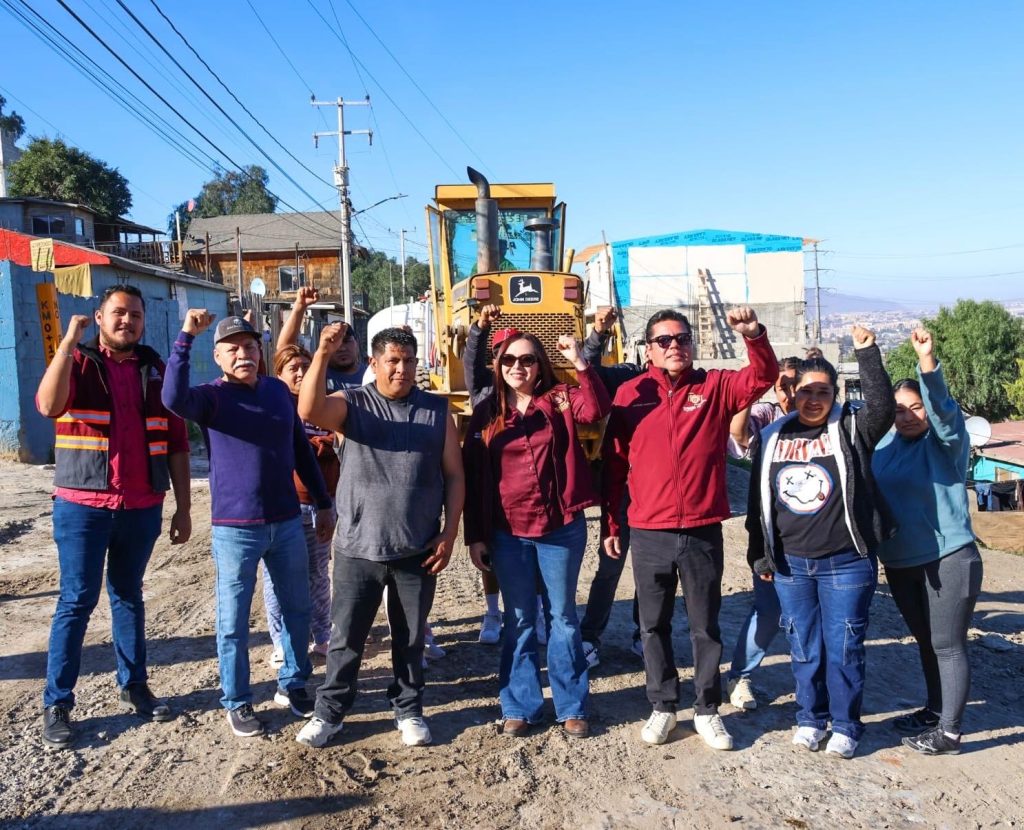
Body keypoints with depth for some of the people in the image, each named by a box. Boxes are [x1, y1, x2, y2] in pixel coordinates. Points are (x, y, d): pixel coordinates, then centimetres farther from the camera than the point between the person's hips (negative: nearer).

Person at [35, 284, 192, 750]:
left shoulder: (157, 371, 6)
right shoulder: (76, 363, -2)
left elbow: (176, 445, 7)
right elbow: (48, 406, -25)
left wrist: (183, 508, 6)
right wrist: (69, 341, -24)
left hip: (142, 508, 3)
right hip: (82, 506, -3)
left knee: (129, 596, 15)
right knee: (77, 602, 1)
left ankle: (134, 687, 26)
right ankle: (57, 704, 12)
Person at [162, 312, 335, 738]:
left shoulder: (279, 390, 5)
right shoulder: (211, 396, -8)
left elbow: (301, 449, 12)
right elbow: (174, 399, -32)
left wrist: (323, 502, 14)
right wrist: (186, 336, -33)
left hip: (287, 522, 5)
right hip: (235, 528, -4)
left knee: (297, 608, 14)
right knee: (233, 620, 6)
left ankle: (292, 685, 33)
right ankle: (236, 702, 23)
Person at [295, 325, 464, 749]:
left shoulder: (437, 410, 2)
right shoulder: (352, 403, -2)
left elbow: (454, 476, 3)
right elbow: (309, 411, -24)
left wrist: (449, 533, -2)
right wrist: (323, 354, -34)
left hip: (418, 550, 1)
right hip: (358, 548, -1)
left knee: (410, 638, 15)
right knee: (346, 638, 10)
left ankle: (408, 709, 33)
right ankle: (330, 711, 28)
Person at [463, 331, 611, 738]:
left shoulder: (560, 400, 1)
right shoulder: (486, 413, 4)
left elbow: (597, 411, -20)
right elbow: (473, 478, 4)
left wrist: (580, 364, -29)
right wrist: (475, 536, 1)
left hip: (561, 528, -1)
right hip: (508, 533, 1)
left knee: (563, 617, 11)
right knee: (519, 621, 11)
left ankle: (571, 707, 23)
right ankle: (519, 707, 24)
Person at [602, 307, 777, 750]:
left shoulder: (715, 386, 1)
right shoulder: (630, 394, 0)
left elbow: (762, 378, -15)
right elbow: (613, 465, 3)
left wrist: (755, 337, -34)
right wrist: (610, 522, 3)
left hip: (703, 531, 0)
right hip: (648, 534, 0)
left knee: (706, 626, 12)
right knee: (654, 625, 12)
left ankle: (708, 710, 28)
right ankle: (662, 707, 29)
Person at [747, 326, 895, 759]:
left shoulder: (851, 430, 0)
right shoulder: (772, 437, 7)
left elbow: (882, 407, -22)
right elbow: (758, 501, 10)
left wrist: (867, 354, -27)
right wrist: (760, 556, 10)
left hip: (846, 563, -3)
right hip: (790, 564, 3)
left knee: (843, 646, 5)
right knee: (804, 646, 13)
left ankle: (845, 726, 22)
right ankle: (810, 718, 30)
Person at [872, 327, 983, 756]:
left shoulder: (946, 440, -9)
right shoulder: (885, 443, 5)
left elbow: (942, 407, -29)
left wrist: (927, 359, -43)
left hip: (948, 559, -6)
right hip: (899, 563, 6)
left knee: (948, 645, 2)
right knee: (926, 640, 20)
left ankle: (949, 731, 13)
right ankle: (935, 710, 36)